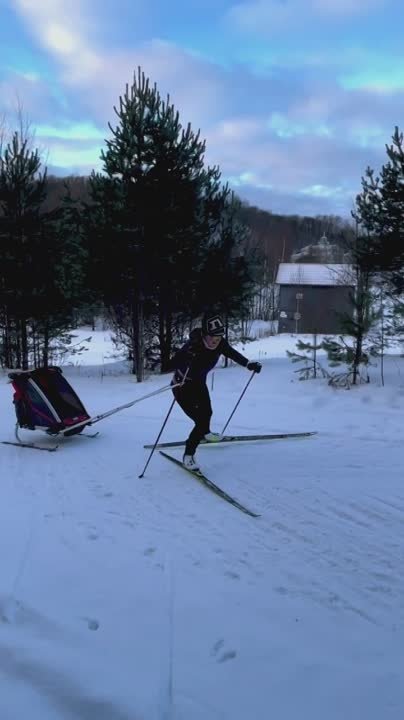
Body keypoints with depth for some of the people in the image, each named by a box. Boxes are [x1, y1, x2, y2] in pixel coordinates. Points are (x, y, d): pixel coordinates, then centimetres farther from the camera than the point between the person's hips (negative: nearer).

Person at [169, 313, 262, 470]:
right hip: (182, 386, -7)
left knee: (207, 412, 28)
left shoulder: (220, 343, -19)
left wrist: (248, 364, 1)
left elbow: (232, 354, 2)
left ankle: (205, 433, 62)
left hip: (199, 383, 7)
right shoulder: (194, 345, -36)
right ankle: (188, 455, 3)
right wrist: (186, 358, -59)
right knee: (201, 420, -15)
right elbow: (172, 364, -42)